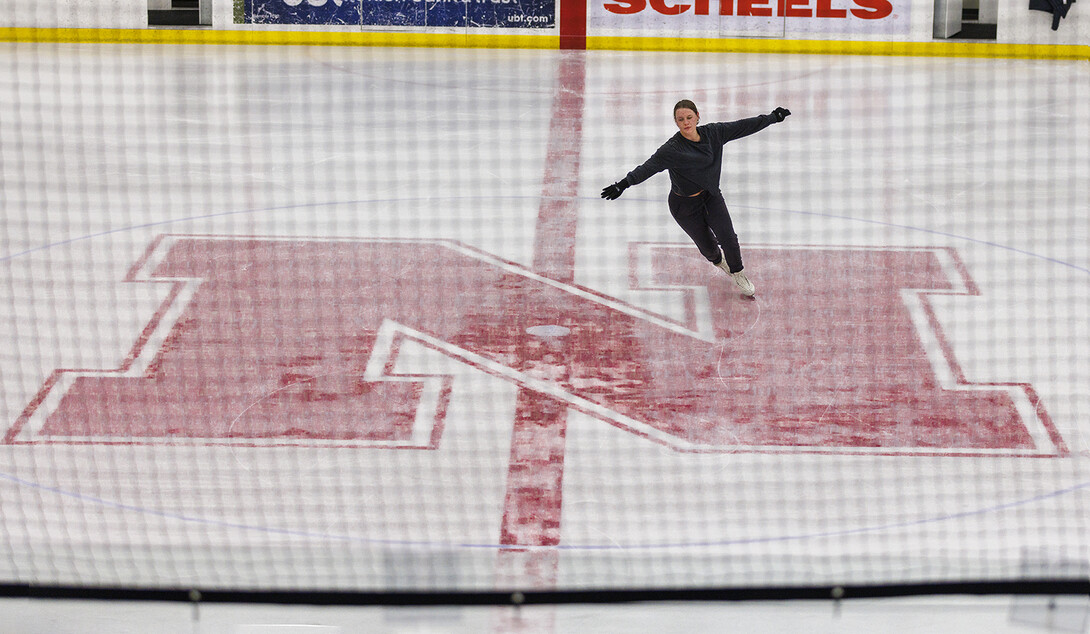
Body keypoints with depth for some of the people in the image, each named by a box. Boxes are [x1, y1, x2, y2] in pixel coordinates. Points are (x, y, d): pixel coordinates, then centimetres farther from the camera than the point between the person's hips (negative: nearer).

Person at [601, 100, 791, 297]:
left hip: (711, 196, 3)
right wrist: (623, 184, -50)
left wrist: (773, 117, 6)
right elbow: (649, 167, -36)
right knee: (707, 246, 9)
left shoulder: (712, 133, -11)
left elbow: (743, 127, -2)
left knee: (728, 238, -6)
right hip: (684, 206, -3)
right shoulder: (672, 149, -26)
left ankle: (737, 273, 23)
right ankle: (718, 260, 48)